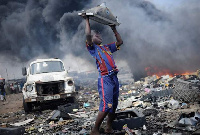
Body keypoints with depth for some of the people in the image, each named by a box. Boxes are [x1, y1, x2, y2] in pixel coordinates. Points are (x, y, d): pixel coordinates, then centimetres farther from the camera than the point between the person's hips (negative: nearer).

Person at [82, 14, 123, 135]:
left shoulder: (107, 47, 23)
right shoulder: (93, 48, 4)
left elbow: (120, 41, 29)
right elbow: (88, 35, -12)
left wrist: (114, 28, 29)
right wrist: (87, 20, -4)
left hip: (114, 78, 8)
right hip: (105, 79, -7)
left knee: (114, 105, 10)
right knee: (106, 106, -13)